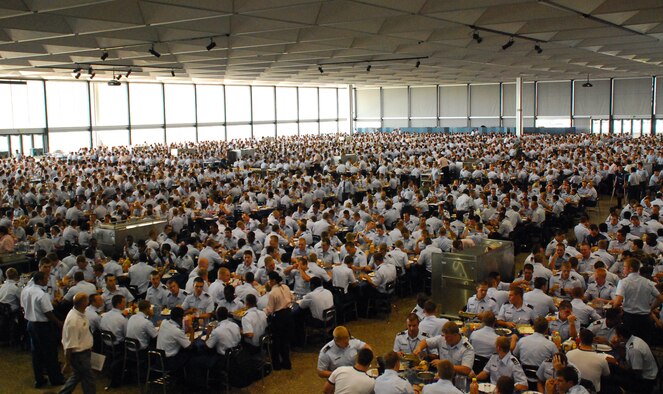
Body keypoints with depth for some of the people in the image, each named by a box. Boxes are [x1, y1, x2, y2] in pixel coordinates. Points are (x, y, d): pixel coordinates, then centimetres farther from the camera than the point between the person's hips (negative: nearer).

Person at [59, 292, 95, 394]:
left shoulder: (80, 313, -2)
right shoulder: (73, 320, -31)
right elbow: (70, 345, -26)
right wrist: (67, 364, -21)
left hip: (84, 351, 9)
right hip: (79, 355, -9)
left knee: (77, 375, 25)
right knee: (88, 379, 6)